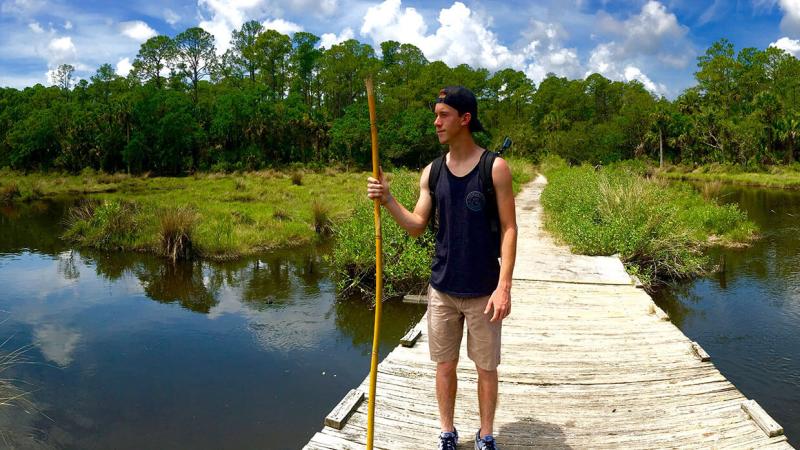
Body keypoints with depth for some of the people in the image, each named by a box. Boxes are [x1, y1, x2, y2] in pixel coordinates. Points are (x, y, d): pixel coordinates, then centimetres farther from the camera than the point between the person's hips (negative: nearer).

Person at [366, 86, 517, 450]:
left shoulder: (495, 168, -8)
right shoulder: (431, 172, 3)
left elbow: (508, 229, -8)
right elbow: (417, 226, 3)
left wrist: (504, 286, -14)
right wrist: (387, 200, -13)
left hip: (483, 291, -3)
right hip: (441, 289, 3)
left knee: (486, 367, 11)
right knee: (445, 365, 14)